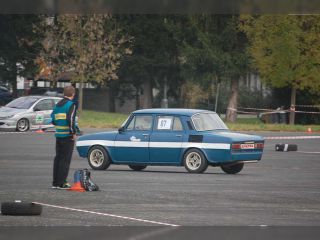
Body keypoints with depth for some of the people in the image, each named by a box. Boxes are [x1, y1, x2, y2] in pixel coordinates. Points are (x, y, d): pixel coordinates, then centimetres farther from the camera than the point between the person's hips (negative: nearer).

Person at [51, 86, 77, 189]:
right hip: (68, 136, -7)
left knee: (58, 158, 13)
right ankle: (61, 183, -5)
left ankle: (55, 182, 15)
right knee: (65, 159, -3)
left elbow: (53, 119, 13)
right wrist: (73, 132, -13)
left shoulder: (58, 105, 12)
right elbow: (70, 119, -21)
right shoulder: (71, 105, -11)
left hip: (58, 134, 7)